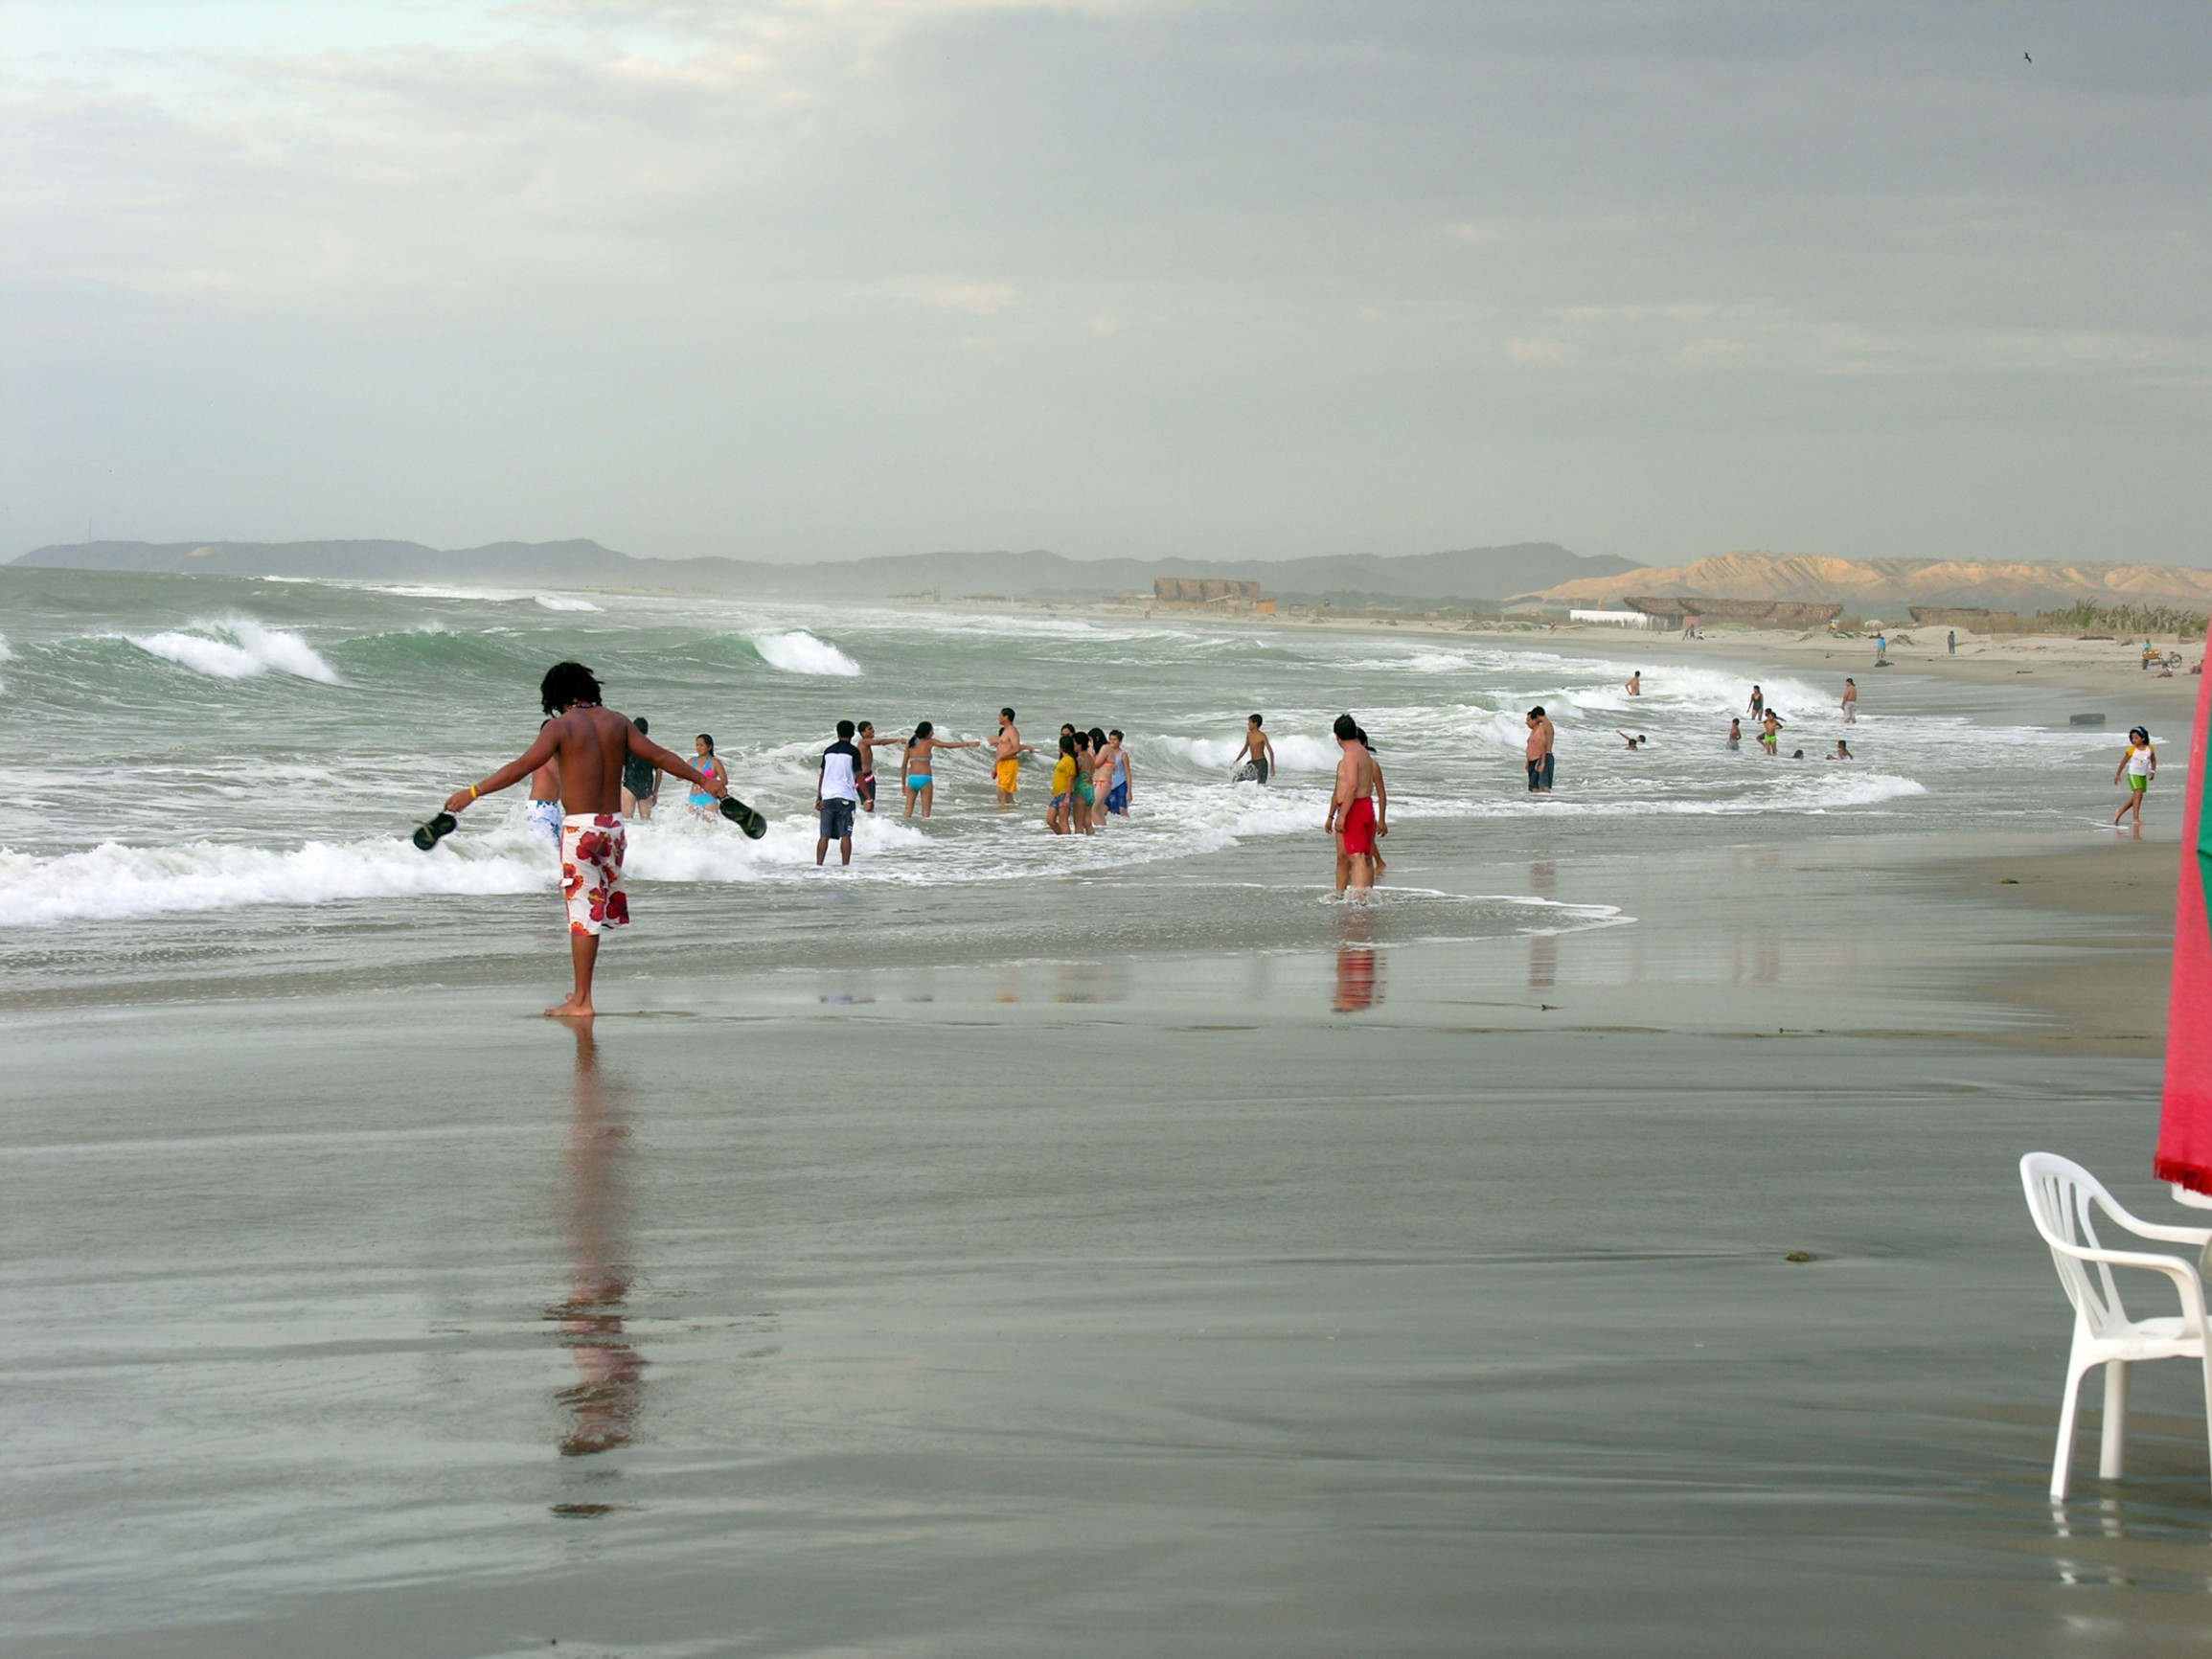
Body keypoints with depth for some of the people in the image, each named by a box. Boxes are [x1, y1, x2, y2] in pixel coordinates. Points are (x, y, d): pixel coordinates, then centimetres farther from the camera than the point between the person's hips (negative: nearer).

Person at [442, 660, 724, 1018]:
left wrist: (473, 792, -16)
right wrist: (704, 781, 21)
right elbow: (659, 755, 11)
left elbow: (522, 767, -16)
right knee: (597, 906, 16)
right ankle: (582, 990, 24)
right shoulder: (615, 721, 7)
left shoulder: (560, 726, -7)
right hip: (613, 824, 5)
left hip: (579, 827, -5)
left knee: (583, 912, -4)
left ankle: (581, 1001, -3)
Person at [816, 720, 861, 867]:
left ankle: (818, 864, 0)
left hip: (827, 795, 4)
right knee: (845, 835, -3)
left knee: (824, 835, 5)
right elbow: (858, 776, -7)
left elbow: (822, 775, 12)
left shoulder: (828, 751, 11)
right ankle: (845, 865, -6)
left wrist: (818, 798, 18)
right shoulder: (853, 751, -3)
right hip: (846, 796, -4)